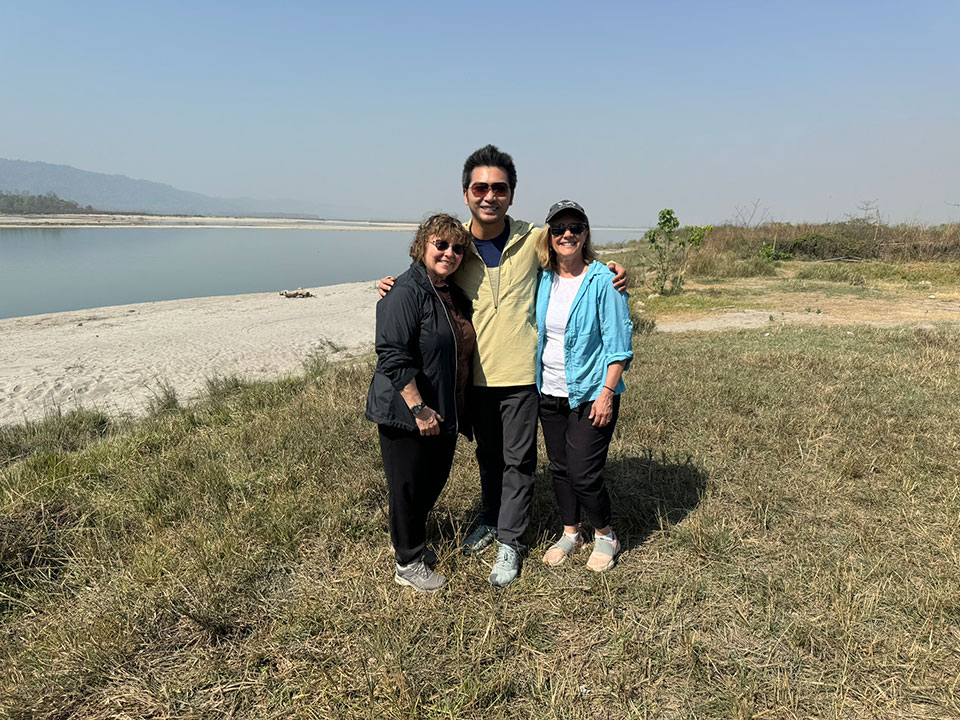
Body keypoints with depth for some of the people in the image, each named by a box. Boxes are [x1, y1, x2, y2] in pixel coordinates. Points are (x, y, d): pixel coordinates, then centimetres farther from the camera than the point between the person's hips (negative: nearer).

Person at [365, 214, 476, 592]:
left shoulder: (455, 293, 11)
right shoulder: (405, 292, -17)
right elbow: (393, 357, -24)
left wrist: (450, 410, 17)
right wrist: (418, 409, -24)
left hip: (444, 412, 9)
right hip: (407, 415, -8)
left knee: (434, 480, 20)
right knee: (409, 487, 5)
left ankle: (414, 541, 42)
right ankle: (409, 563, 23)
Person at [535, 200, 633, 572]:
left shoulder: (603, 280, -10)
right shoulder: (543, 280, 4)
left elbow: (618, 343, -10)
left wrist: (607, 393, -15)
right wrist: (535, 381, 9)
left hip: (590, 393, -5)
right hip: (550, 392, 5)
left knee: (583, 473, -4)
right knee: (559, 468, 14)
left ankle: (605, 536, 22)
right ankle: (570, 532, 34)